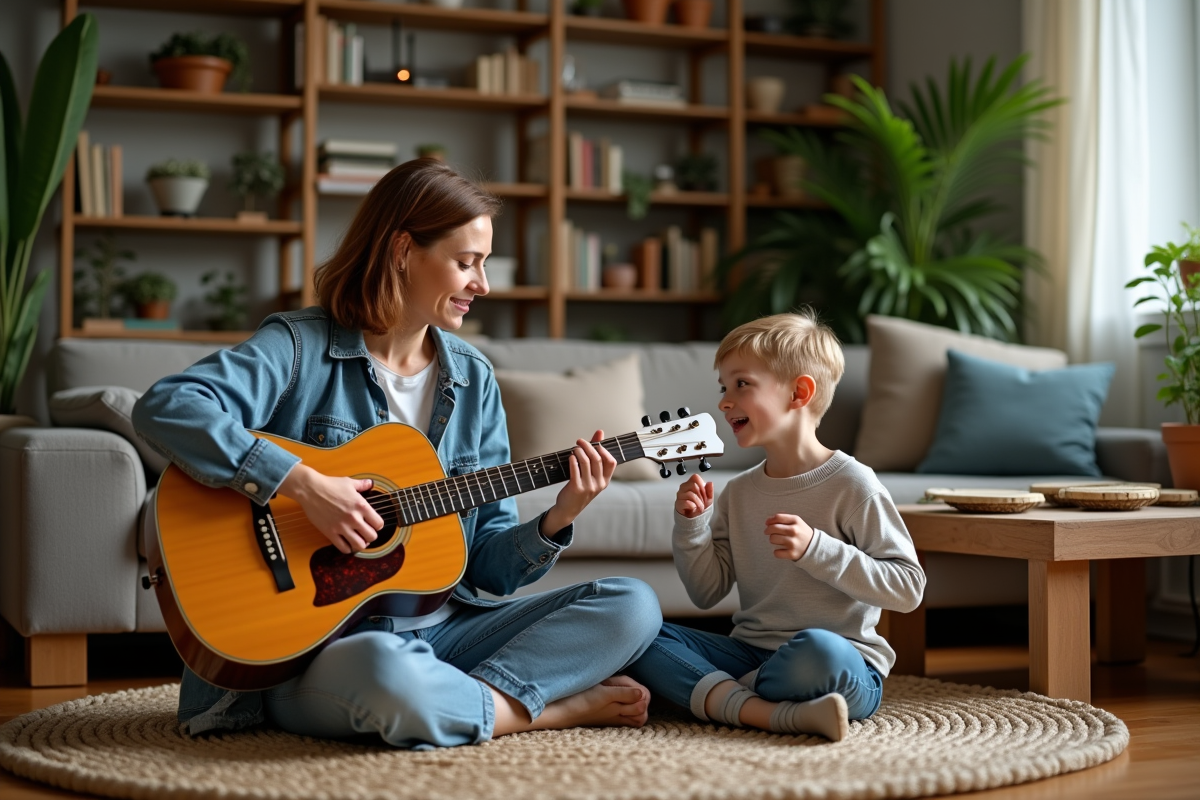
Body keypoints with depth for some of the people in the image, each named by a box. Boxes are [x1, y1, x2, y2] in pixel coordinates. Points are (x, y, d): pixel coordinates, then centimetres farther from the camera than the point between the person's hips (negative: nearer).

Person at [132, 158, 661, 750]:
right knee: (386, 671, -40)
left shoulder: (472, 378, 10)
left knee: (632, 606, -9)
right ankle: (559, 710, -15)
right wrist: (303, 485, -28)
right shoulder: (302, 346, -7)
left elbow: (489, 562, 10)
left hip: (443, 628, 6)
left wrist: (556, 520, -10)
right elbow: (162, 409, -25)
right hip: (313, 642, -5)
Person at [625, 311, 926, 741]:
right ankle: (779, 713, -30)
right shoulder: (739, 493, 12)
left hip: (844, 662, -6)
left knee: (817, 649, -41)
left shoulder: (851, 484, -7)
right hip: (751, 653, 6)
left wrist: (815, 548, -21)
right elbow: (707, 593, 14)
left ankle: (715, 696, -16)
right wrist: (691, 528, -3)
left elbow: (907, 586, -12)